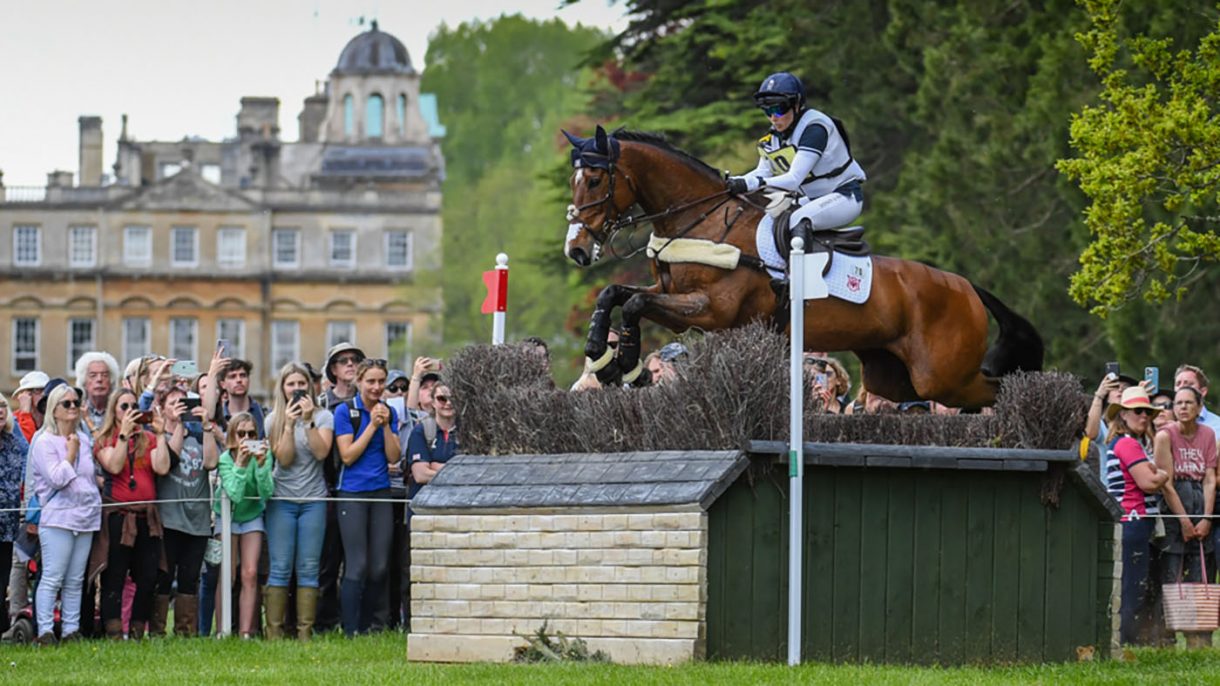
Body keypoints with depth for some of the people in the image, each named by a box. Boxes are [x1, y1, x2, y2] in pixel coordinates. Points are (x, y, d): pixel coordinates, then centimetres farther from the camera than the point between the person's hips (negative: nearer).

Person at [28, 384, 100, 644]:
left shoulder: (83, 439, 16)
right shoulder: (45, 442, -5)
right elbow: (57, 478, -16)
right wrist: (71, 452, -8)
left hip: (85, 516, 7)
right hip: (58, 517, -7)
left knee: (75, 581, 7)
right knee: (52, 578, -10)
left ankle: (71, 630, 9)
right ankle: (45, 631, -11)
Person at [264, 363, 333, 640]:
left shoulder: (322, 417, 3)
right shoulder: (274, 420, 3)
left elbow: (321, 452, -11)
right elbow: (284, 459, -7)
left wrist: (309, 422, -19)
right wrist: (290, 424, -16)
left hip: (313, 499, 0)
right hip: (282, 499, 0)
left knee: (308, 568, 0)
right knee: (280, 568, -4)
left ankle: (305, 632, 2)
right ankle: (274, 632, -2)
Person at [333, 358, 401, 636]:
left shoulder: (389, 413, 9)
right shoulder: (345, 411, -4)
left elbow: (393, 457, 4)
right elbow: (347, 456, -10)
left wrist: (386, 425, -9)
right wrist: (372, 425, -13)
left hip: (380, 493, 5)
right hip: (352, 493, -5)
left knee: (379, 567, 2)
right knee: (357, 566, -10)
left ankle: (366, 627, 14)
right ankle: (350, 632, -7)